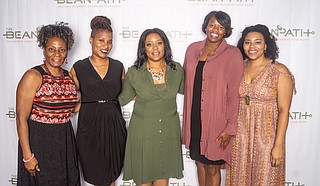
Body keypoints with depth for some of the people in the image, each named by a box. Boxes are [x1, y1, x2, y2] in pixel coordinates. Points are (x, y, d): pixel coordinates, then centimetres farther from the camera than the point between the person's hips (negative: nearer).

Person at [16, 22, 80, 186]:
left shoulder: (69, 76, 6)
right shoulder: (33, 76, -13)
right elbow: (21, 118, -16)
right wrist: (27, 155, -17)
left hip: (65, 141, 6)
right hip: (39, 141, -6)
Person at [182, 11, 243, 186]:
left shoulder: (233, 54, -10)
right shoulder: (192, 49, 4)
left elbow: (234, 93, -11)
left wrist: (230, 127, -12)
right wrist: (187, 118, 11)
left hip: (216, 121, -4)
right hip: (194, 119, 4)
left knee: (212, 168, 10)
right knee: (200, 162, 19)